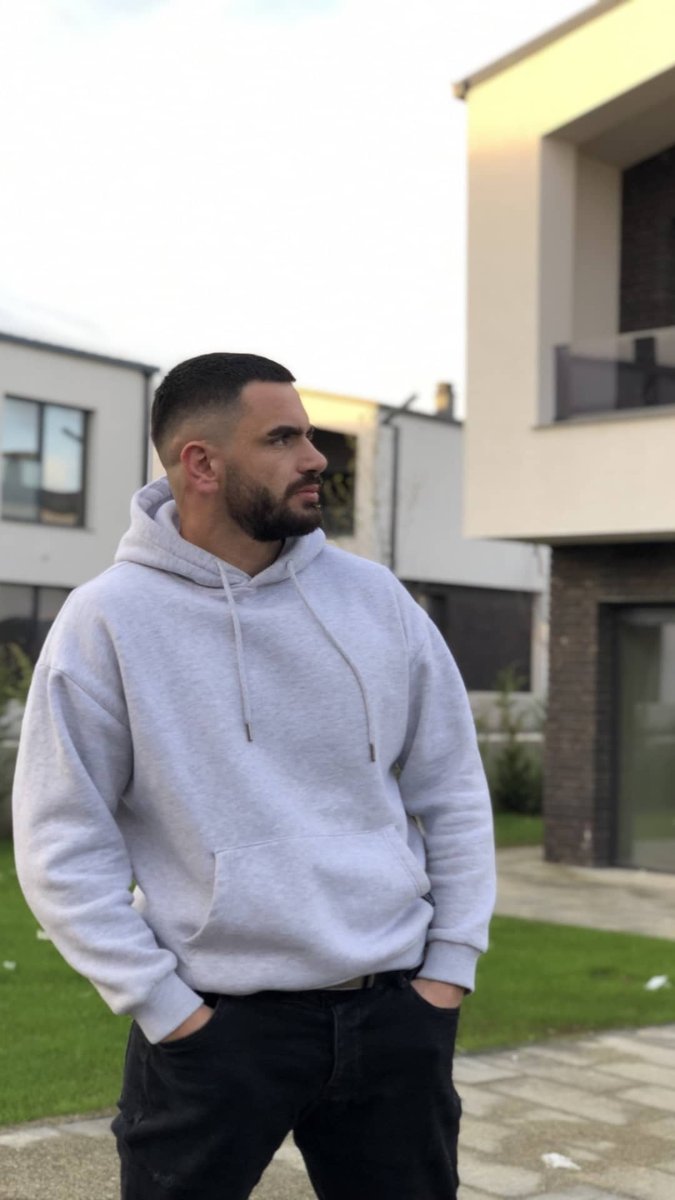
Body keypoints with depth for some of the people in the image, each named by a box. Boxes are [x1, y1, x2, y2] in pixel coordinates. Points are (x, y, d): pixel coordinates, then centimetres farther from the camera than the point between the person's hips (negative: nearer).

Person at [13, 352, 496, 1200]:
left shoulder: (374, 599, 3)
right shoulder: (107, 621, -7)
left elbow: (453, 793, 9)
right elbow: (63, 844, -6)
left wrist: (450, 968, 3)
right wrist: (165, 1006, -10)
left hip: (398, 1015, 4)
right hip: (217, 1026, -3)